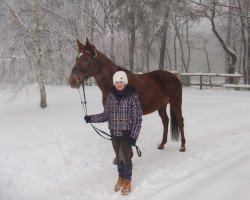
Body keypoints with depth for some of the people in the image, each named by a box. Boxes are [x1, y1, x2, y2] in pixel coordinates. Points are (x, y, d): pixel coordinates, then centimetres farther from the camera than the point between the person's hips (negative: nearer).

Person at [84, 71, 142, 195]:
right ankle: (121, 178, 38)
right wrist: (91, 118, -9)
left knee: (126, 157, 5)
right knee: (119, 157, 17)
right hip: (114, 133, 4)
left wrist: (134, 136, -15)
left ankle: (127, 181, 27)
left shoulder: (132, 96, -13)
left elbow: (137, 118, -11)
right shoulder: (111, 96, -2)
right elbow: (106, 115, 4)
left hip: (127, 133, -4)